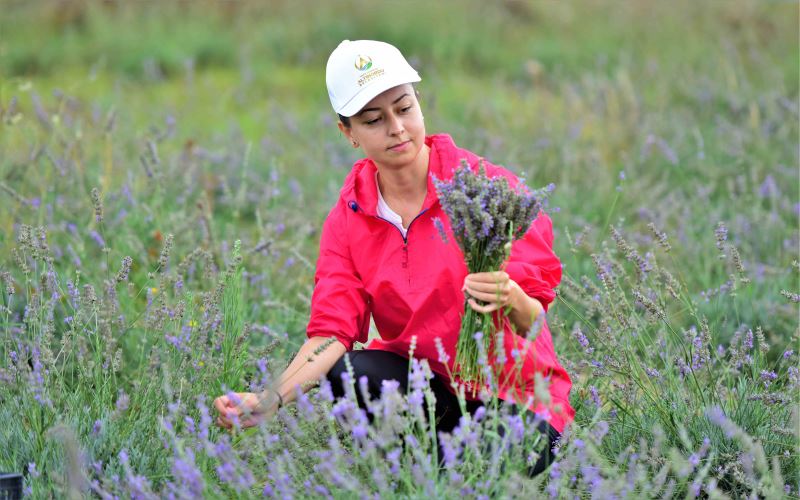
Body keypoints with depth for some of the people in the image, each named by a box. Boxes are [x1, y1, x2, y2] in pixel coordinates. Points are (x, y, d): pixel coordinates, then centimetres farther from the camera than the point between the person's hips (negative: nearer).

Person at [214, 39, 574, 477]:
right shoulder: (348, 219, 0)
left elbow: (532, 318, -16)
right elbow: (331, 330, -9)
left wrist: (512, 300, -42)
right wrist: (271, 400, -27)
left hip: (514, 390, -3)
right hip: (422, 376, 3)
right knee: (348, 375, -29)